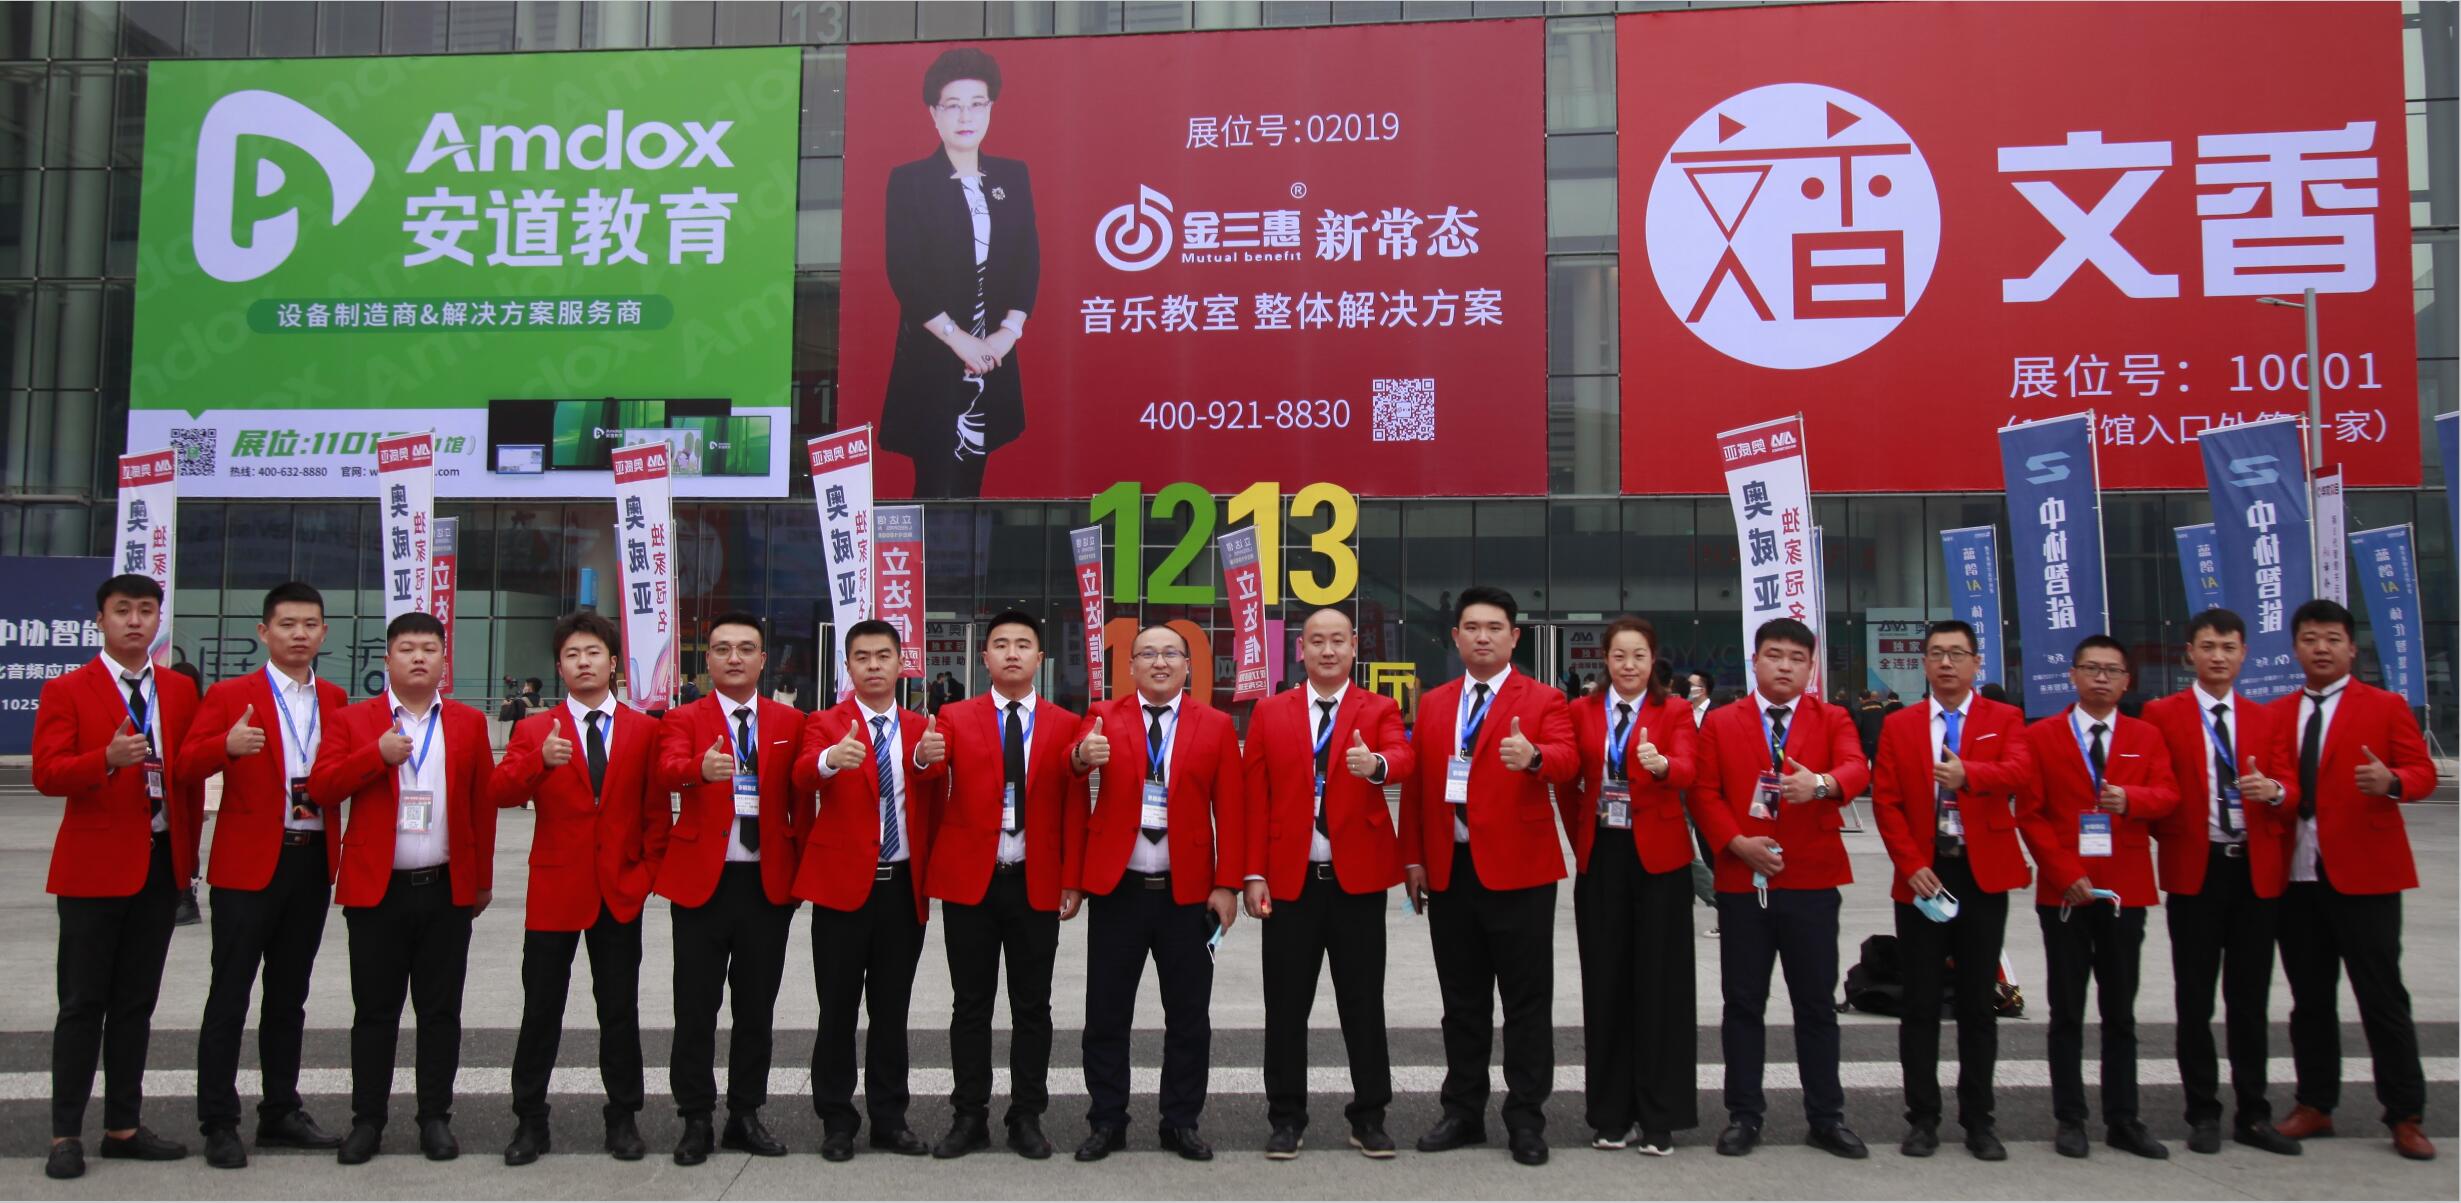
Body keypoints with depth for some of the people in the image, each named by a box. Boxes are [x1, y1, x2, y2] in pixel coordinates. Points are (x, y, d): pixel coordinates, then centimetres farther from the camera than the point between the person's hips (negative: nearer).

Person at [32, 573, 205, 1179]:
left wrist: (189, 850, 8)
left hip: (161, 863, 4)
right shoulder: (66, 690, -1)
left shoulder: (180, 691, 11)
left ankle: (123, 1126, 19)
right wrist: (108, 760, -29)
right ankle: (66, 1134, 8)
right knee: (83, 1004, 0)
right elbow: (47, 773, -11)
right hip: (95, 864, -4)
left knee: (136, 1002, 11)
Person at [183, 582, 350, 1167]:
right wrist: (227, 745, -33)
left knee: (289, 997, 13)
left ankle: (280, 1113, 23)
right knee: (229, 996, 0)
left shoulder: (336, 700, 10)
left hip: (313, 861, 5)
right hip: (248, 862, -4)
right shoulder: (230, 695, -3)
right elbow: (187, 763, -14)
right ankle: (218, 1124, 8)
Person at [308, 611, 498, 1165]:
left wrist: (483, 880, 6)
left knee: (441, 1011, 6)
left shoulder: (468, 723, 7)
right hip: (376, 888, -1)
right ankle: (367, 1120, 17)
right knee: (374, 1011, 6)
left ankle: (435, 1118, 16)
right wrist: (377, 755, -18)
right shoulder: (353, 720, 5)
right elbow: (321, 789, -5)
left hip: (447, 889, 1)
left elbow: (484, 804, 7)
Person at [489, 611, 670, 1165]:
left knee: (620, 1009, 6)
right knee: (540, 1010, 5)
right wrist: (540, 760, -28)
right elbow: (499, 793, -10)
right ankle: (529, 1120, 17)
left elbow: (656, 807, 6)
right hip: (555, 889, 0)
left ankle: (623, 1117, 17)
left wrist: (650, 869, -4)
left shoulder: (644, 729, 5)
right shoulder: (535, 730, 4)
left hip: (621, 890, 0)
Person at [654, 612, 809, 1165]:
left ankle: (746, 1114, 21)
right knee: (695, 1009, 4)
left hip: (770, 884, 2)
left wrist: (803, 869, 1)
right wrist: (701, 768, -42)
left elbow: (801, 798, 8)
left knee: (757, 1006, 9)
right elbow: (668, 770, -20)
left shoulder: (789, 721, 8)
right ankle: (695, 1119, 15)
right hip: (702, 880, -2)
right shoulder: (684, 719, 1)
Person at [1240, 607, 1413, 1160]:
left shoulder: (1380, 709, 4)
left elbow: (1402, 756, -17)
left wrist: (1375, 763, -41)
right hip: (1288, 880, 1)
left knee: (1363, 1002, 6)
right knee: (1286, 1004, 6)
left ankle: (1369, 1115, 19)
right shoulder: (1269, 712, 7)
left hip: (1358, 878, -1)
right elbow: (1255, 799, 3)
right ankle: (1287, 1116, 18)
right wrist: (1254, 874, -3)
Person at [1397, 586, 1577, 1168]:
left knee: (1526, 1002, 2)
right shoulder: (1432, 704, 13)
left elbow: (1568, 760, -18)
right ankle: (1464, 1112, 23)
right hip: (1448, 872, 4)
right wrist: (1412, 858, 6)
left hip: (1517, 870, -4)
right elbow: (1415, 785, 12)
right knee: (1462, 1001, 12)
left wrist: (1533, 757, -40)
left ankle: (1526, 1119, 13)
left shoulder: (1543, 700, 0)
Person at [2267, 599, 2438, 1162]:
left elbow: (2423, 771, -3)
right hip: (2295, 874, 4)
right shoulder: (2277, 714, 15)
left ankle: (2405, 1118, 8)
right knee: (2310, 998, 10)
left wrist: (2391, 782, -25)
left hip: (2364, 872, -4)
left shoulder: (2386, 706, 4)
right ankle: (2315, 1106, 19)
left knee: (2383, 997, -1)